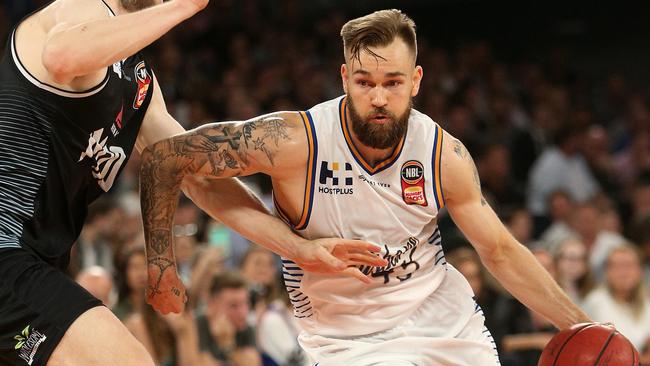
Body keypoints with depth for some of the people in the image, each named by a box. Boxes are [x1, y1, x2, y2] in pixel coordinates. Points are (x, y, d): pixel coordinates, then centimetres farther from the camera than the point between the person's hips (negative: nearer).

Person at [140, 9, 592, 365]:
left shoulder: (445, 155, -12)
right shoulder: (296, 142, -25)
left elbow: (500, 252, 1)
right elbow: (164, 156, -18)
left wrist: (580, 325, -5)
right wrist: (162, 267, -17)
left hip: (446, 316, 4)